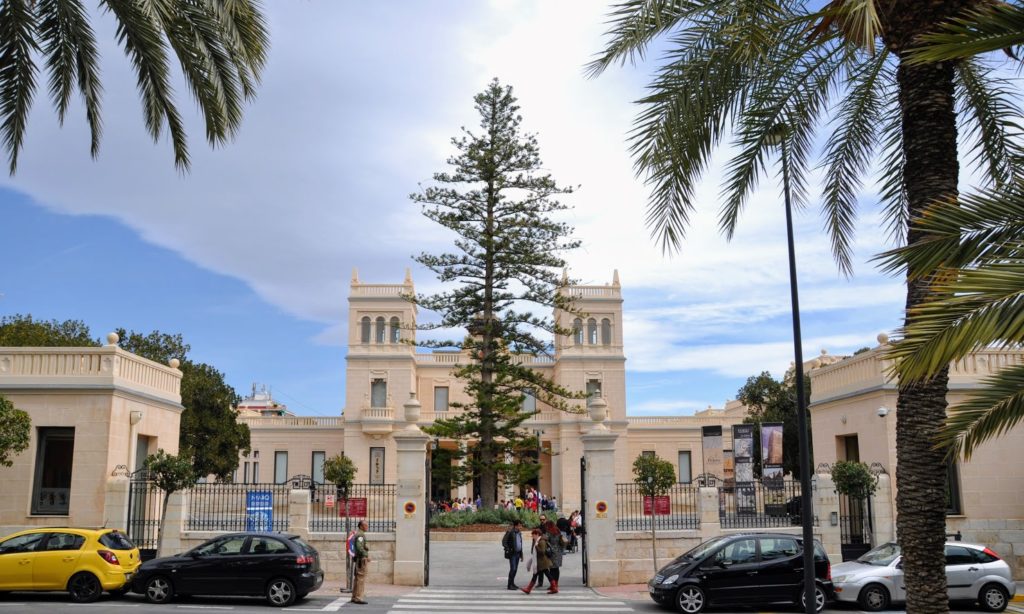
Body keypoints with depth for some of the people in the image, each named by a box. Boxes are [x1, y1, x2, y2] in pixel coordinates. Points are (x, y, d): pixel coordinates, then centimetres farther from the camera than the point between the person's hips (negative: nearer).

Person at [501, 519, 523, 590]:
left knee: (515, 569, 10)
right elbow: (504, 541, -14)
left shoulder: (519, 533, 13)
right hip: (512, 554, -7)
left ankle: (512, 583, 20)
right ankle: (509, 585, -5)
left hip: (517, 553, 7)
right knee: (513, 569, -11)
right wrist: (507, 550, -21)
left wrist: (521, 554, 18)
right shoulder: (509, 532, -11)